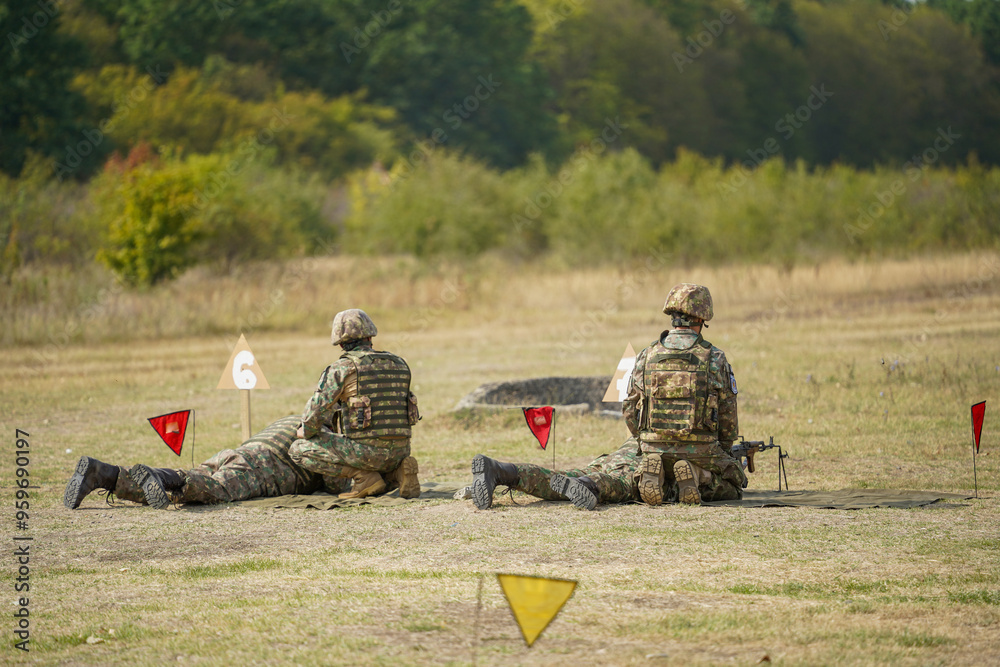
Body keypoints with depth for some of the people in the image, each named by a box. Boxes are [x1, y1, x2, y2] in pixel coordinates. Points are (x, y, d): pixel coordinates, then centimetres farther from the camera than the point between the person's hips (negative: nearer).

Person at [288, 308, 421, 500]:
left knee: (299, 451, 7)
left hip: (365, 449, -6)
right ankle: (399, 469, 5)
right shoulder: (398, 365, 12)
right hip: (398, 451, 6)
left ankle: (365, 477, -3)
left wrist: (307, 432, 12)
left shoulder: (341, 369, -6)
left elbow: (314, 412, -11)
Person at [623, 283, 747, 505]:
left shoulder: (646, 356, 2)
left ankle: (658, 478, -6)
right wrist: (723, 451, 18)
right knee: (733, 489, 21)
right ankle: (698, 477, -12)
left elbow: (630, 410, 7)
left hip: (654, 451, 3)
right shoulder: (714, 358, -6)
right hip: (700, 451, -3)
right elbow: (727, 413, 1)